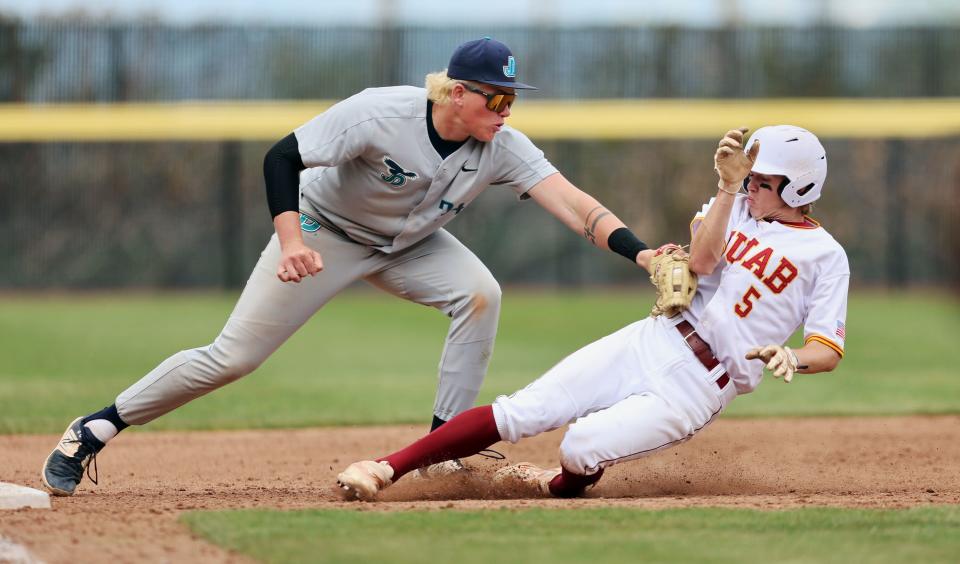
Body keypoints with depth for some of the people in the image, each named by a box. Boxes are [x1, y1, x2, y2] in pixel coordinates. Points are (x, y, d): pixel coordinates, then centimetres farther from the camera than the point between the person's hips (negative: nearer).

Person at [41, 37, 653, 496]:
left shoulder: (503, 147, -22)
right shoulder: (381, 114, -33)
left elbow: (572, 203, -32)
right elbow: (282, 157, -30)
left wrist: (638, 251, -48)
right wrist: (291, 240, -44)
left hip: (410, 245, 4)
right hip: (325, 230, -4)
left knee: (479, 294, -23)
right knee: (233, 356, -8)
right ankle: (96, 430, 6)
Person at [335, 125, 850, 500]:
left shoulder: (825, 256, 2)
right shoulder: (735, 206, 15)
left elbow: (829, 352, -3)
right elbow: (700, 260, -5)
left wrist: (791, 359, -25)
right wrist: (727, 185, -14)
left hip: (700, 388, -4)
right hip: (650, 341, 4)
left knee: (581, 447, -24)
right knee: (522, 412, -11)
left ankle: (562, 484, 12)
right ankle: (387, 468, -9)